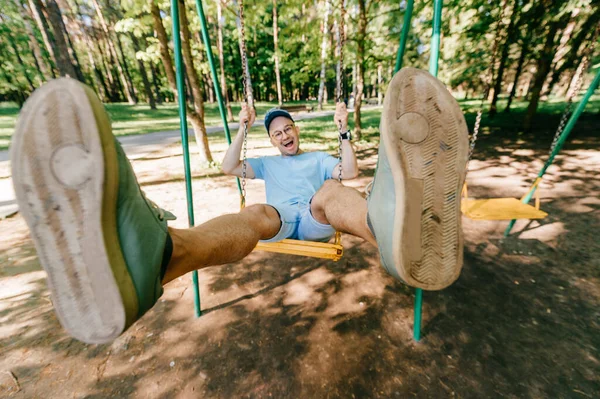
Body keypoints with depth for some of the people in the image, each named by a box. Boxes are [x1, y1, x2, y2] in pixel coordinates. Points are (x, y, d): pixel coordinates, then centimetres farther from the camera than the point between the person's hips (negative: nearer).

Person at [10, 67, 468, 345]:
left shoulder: (318, 158, 29)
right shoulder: (267, 163, 29)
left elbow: (350, 172, 13)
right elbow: (229, 167, 16)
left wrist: (344, 130, 11)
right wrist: (242, 127, 14)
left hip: (317, 218, 1)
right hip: (279, 218, 0)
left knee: (331, 193, -33)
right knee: (255, 216, -35)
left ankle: (402, 231, -68)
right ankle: (155, 256, -68)